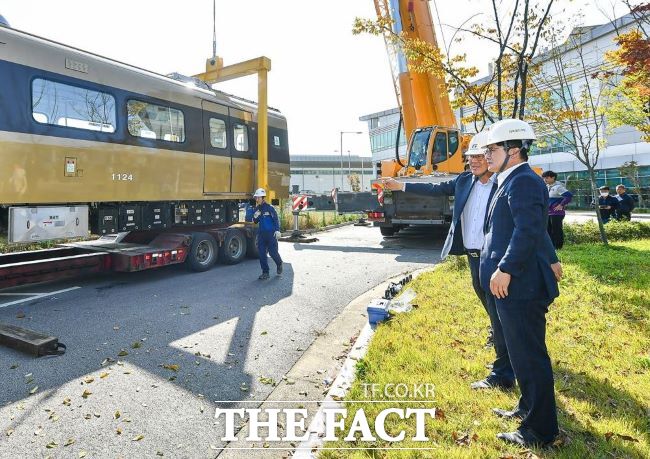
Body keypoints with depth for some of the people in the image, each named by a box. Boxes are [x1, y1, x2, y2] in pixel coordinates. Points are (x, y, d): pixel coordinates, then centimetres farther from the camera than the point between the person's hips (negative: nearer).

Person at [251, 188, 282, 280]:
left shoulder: (269, 207, -8)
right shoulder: (257, 209, 10)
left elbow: (276, 219, -9)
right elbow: (256, 222, 17)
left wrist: (277, 230, -17)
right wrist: (255, 217, -6)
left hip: (271, 233, -6)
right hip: (261, 233, 6)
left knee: (273, 252, -2)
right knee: (262, 253, 2)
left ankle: (279, 264, 29)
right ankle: (265, 272, 10)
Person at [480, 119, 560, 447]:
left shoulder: (523, 181, -14)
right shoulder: (511, 182, 17)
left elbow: (528, 230, -24)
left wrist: (505, 269, -23)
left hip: (518, 285, -10)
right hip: (510, 286, 11)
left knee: (528, 355, 0)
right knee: (522, 352, 21)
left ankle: (539, 429, 14)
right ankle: (529, 408, 37)